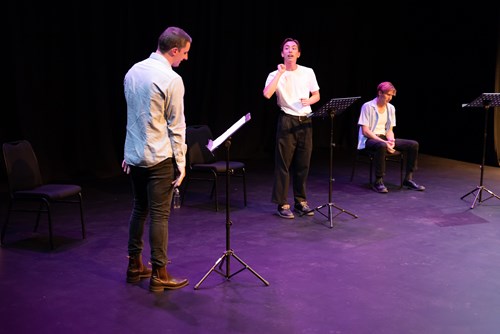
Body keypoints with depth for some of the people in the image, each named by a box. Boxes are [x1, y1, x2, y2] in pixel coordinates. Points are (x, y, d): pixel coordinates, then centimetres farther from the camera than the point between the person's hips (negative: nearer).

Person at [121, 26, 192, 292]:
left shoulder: (133, 71, 8)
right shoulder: (171, 79, -15)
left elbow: (134, 115, 13)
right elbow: (176, 126, -12)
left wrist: (128, 153, 19)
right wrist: (181, 163, -6)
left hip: (134, 155, 7)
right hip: (159, 157, -7)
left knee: (139, 209, 16)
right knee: (159, 215, 0)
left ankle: (135, 266, 25)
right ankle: (158, 275, 8)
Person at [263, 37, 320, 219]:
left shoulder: (308, 72, 8)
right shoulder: (275, 75, -1)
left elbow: (317, 96, 15)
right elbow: (267, 94, -20)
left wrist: (309, 101, -8)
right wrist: (280, 73, -15)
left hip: (305, 121, 4)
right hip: (287, 121, -3)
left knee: (303, 163, 9)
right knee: (283, 163, -2)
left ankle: (300, 201, 20)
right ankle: (282, 204, 4)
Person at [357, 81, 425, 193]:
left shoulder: (391, 108, 9)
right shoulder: (368, 106, -10)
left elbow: (389, 130, 11)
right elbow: (365, 131, -16)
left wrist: (391, 140, -13)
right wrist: (383, 142, -24)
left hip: (384, 138, 7)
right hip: (369, 139, -7)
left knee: (413, 144, -10)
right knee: (382, 146, -42)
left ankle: (408, 179, -4)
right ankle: (378, 182, -31)